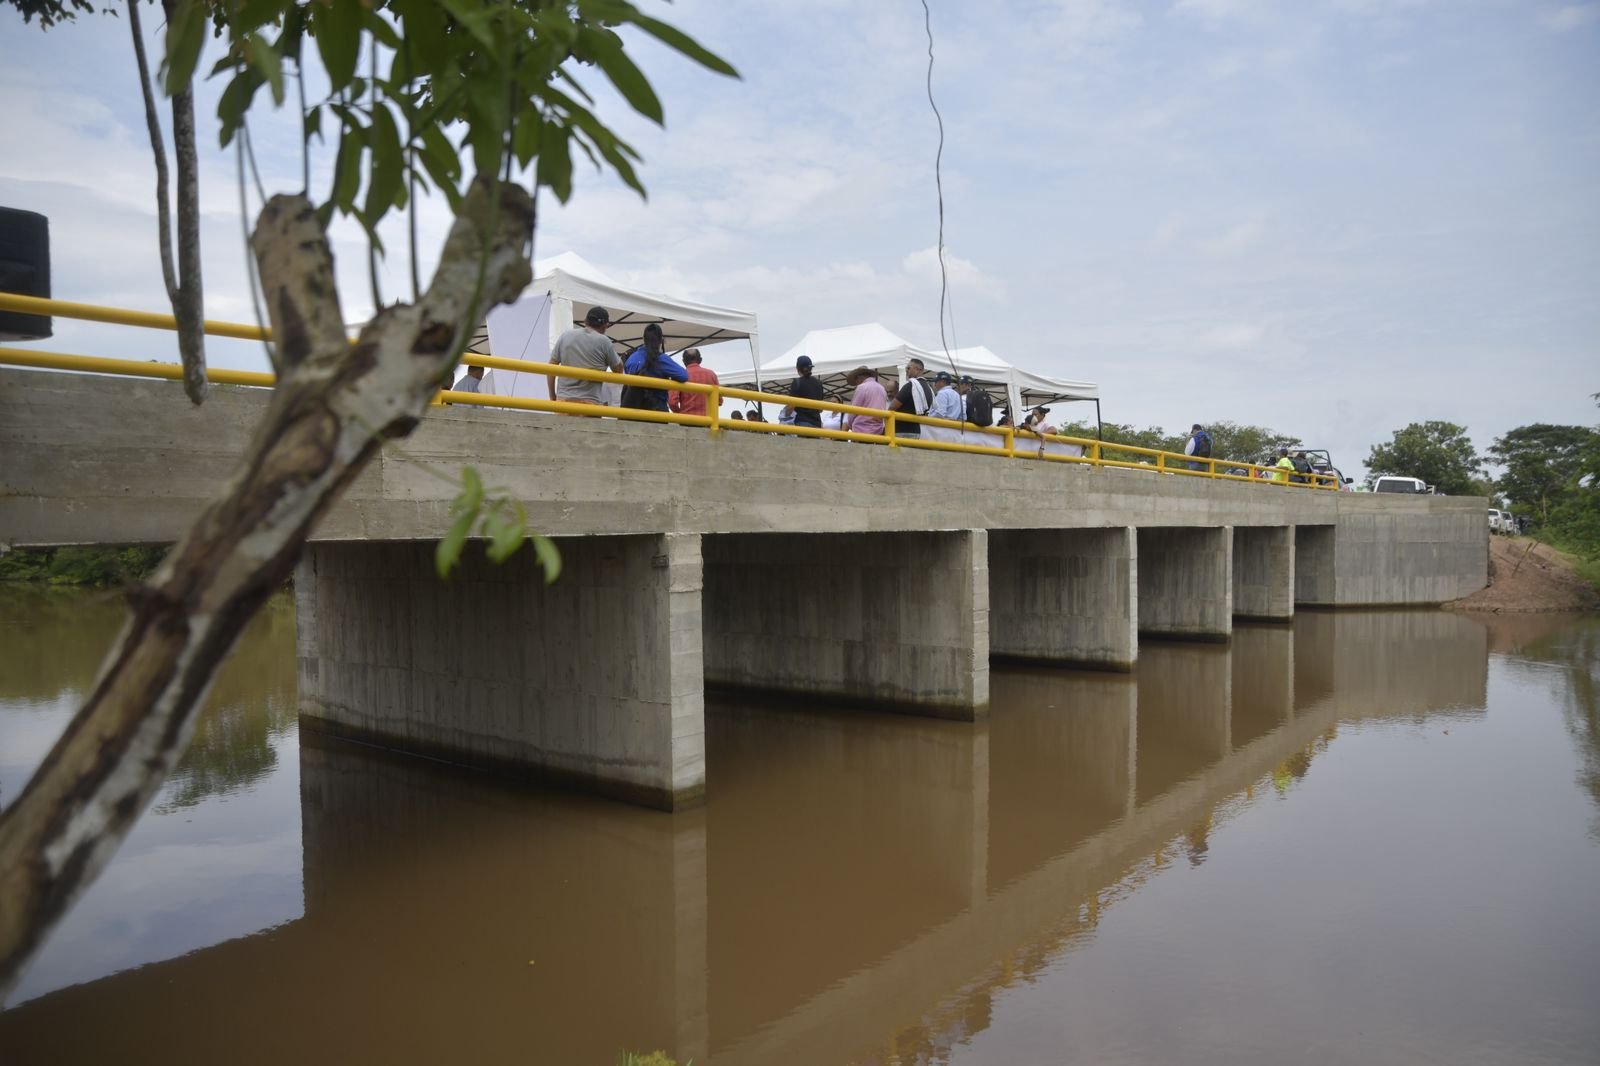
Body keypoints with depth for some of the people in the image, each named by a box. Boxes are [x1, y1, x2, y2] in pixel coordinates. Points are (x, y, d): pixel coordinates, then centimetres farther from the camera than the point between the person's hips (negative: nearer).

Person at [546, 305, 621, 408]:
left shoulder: (566, 336, 9)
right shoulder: (603, 342, -1)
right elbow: (618, 370, 12)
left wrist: (553, 396, 19)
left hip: (564, 399, 3)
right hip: (590, 402, -3)